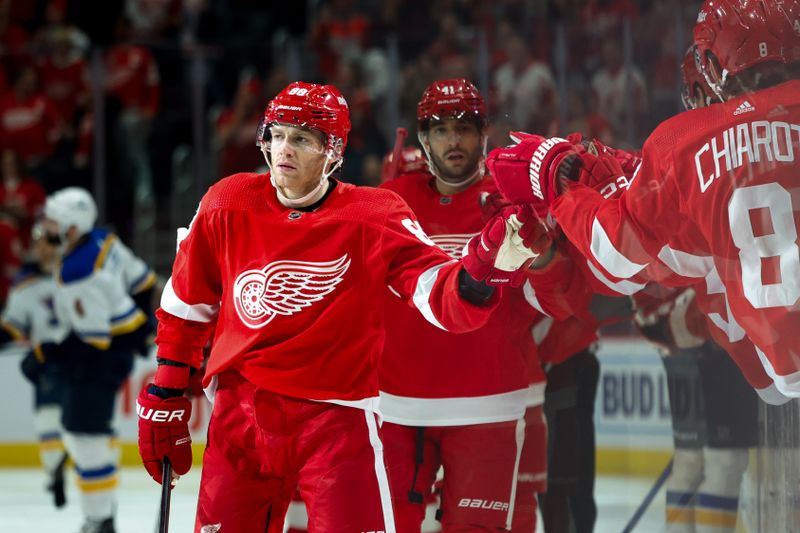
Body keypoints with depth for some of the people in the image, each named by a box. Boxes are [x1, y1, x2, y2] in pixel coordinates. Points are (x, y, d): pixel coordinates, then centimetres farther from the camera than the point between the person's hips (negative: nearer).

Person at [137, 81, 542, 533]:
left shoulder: (374, 219, -8)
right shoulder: (228, 206, 0)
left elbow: (444, 301, -16)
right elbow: (185, 307, 12)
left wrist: (486, 267, -36)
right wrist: (165, 397, 12)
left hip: (336, 420, -3)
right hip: (240, 419, 3)